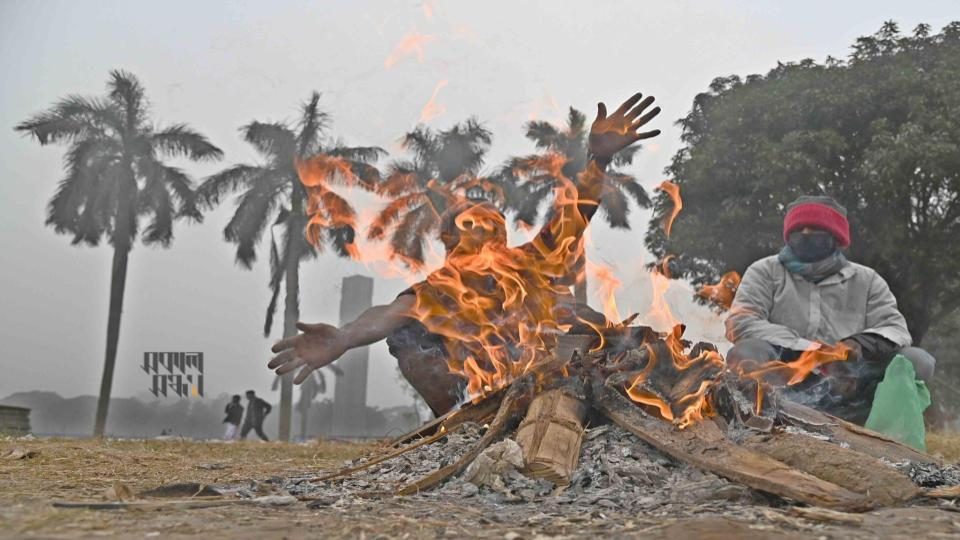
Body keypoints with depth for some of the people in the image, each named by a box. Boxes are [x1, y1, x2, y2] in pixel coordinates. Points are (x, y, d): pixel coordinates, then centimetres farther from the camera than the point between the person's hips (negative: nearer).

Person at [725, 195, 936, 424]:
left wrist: (859, 344, -19)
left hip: (849, 385, 3)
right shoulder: (765, 271, 9)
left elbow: (894, 329, 5)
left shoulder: (866, 280, 17)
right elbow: (740, 323, -5)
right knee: (746, 354, -32)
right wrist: (803, 348, -18)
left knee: (917, 361, -22)